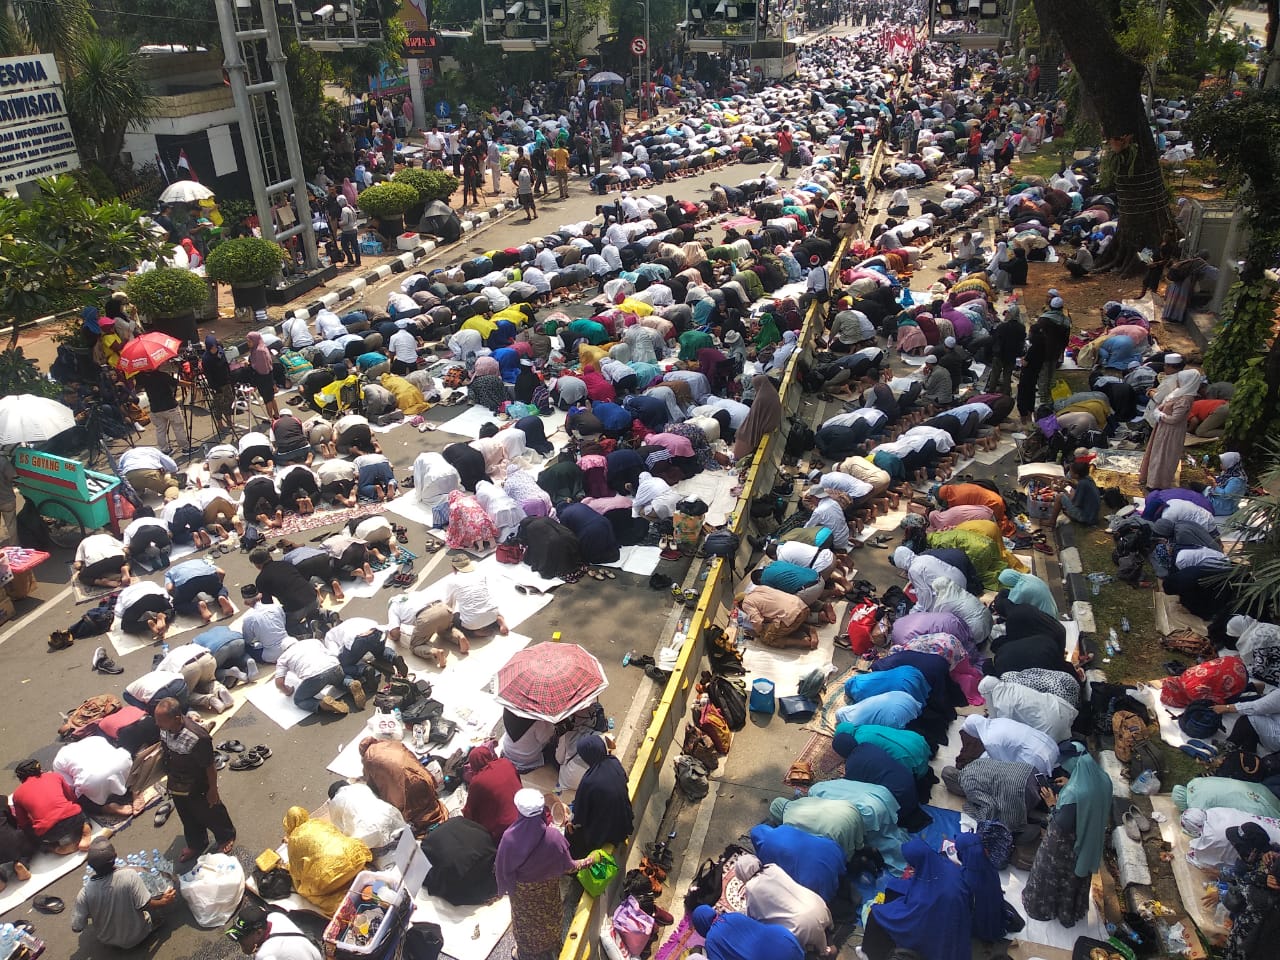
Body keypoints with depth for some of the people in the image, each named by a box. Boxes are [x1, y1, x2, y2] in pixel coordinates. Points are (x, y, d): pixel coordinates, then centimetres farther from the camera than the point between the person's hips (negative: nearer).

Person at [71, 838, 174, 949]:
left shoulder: (84, 894, -25)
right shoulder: (130, 876, -31)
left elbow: (76, 927, -15)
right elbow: (145, 906, -25)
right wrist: (164, 902, -6)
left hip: (108, 942, 2)